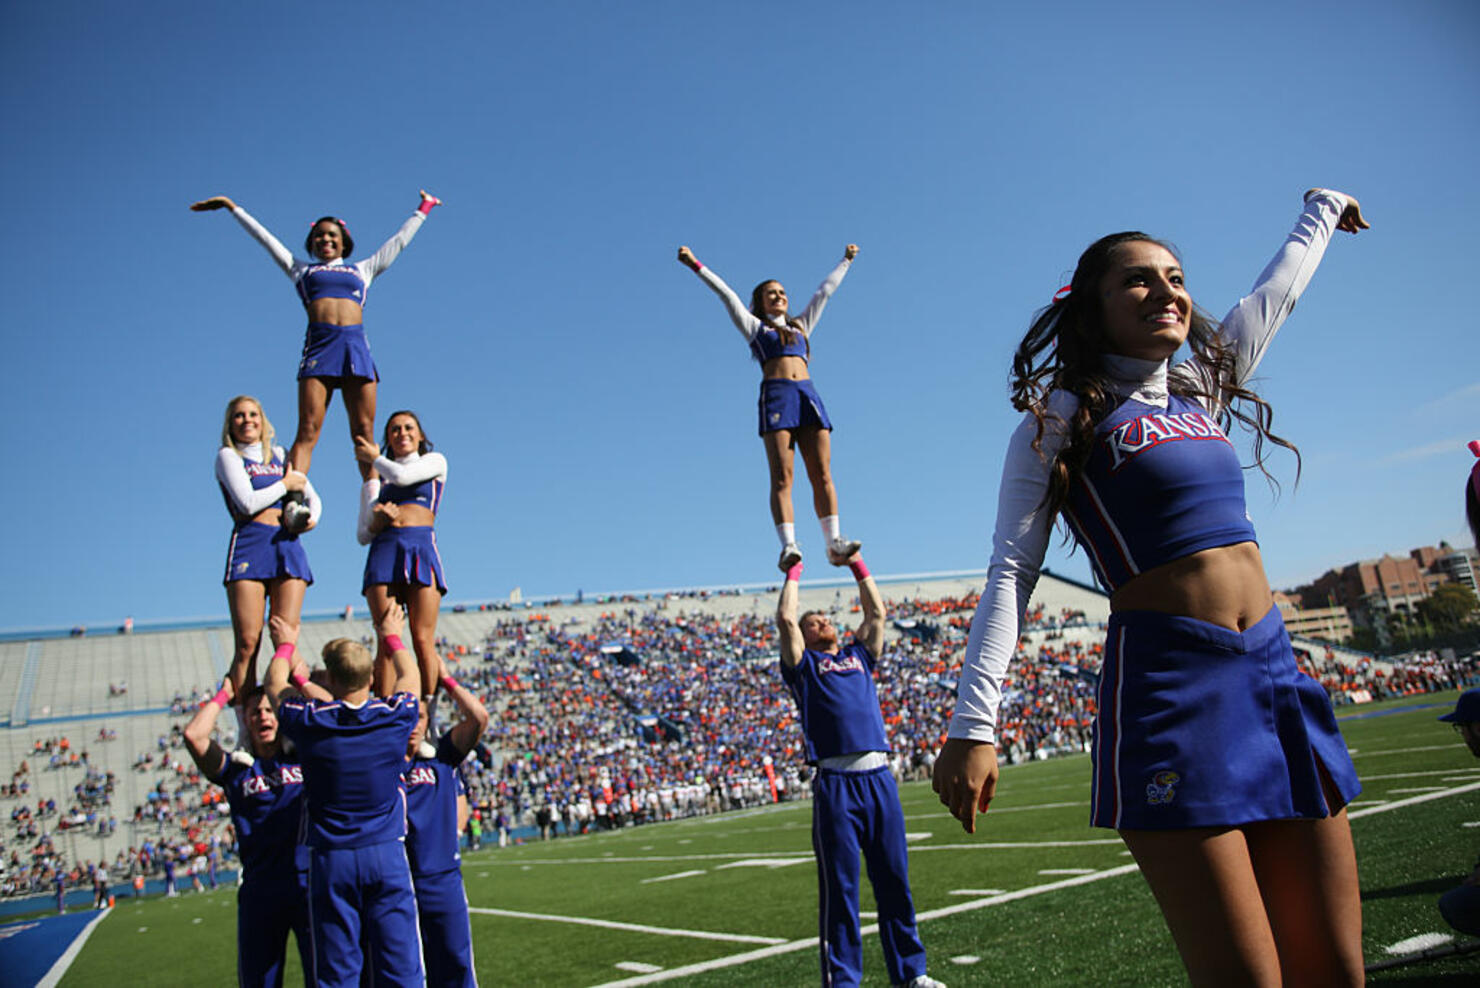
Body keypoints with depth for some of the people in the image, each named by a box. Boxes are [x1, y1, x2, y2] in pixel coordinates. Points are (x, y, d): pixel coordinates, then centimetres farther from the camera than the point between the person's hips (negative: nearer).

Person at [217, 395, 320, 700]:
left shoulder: (279, 455, 23)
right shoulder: (228, 456, 9)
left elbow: (312, 496, 26)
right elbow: (248, 503, -6)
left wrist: (312, 516, 5)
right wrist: (286, 484, 4)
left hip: (288, 544, 4)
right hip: (249, 544, -3)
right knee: (247, 643, -11)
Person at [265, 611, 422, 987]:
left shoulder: (310, 722, -8)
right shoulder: (394, 716, -5)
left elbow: (274, 685, 14)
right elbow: (411, 678, 19)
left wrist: (285, 645, 32)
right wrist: (393, 638, 35)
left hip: (331, 857, 0)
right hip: (386, 853, 1)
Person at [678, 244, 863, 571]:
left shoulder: (801, 325, 30)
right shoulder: (754, 326, 20)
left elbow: (825, 291, 39)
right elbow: (726, 293, 15)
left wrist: (846, 261, 48)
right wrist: (696, 265, 12)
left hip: (808, 396, 4)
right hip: (775, 394, -4)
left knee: (822, 474, -8)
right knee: (781, 477, -13)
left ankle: (834, 543, -12)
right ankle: (788, 544, -21)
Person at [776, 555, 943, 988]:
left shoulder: (858, 656, 22)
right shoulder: (804, 665, 10)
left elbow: (877, 612, 24)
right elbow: (786, 618, -1)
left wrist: (857, 566, 27)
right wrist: (793, 572, 11)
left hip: (880, 777, 4)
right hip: (836, 784, -4)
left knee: (895, 881, 10)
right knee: (840, 888, 1)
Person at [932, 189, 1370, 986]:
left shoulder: (1202, 392, 16)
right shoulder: (1063, 418, -2)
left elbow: (1278, 290, 34)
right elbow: (1010, 573, -8)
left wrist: (1321, 208, 50)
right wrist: (972, 725, -15)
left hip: (1277, 674, 7)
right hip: (1168, 687, -7)